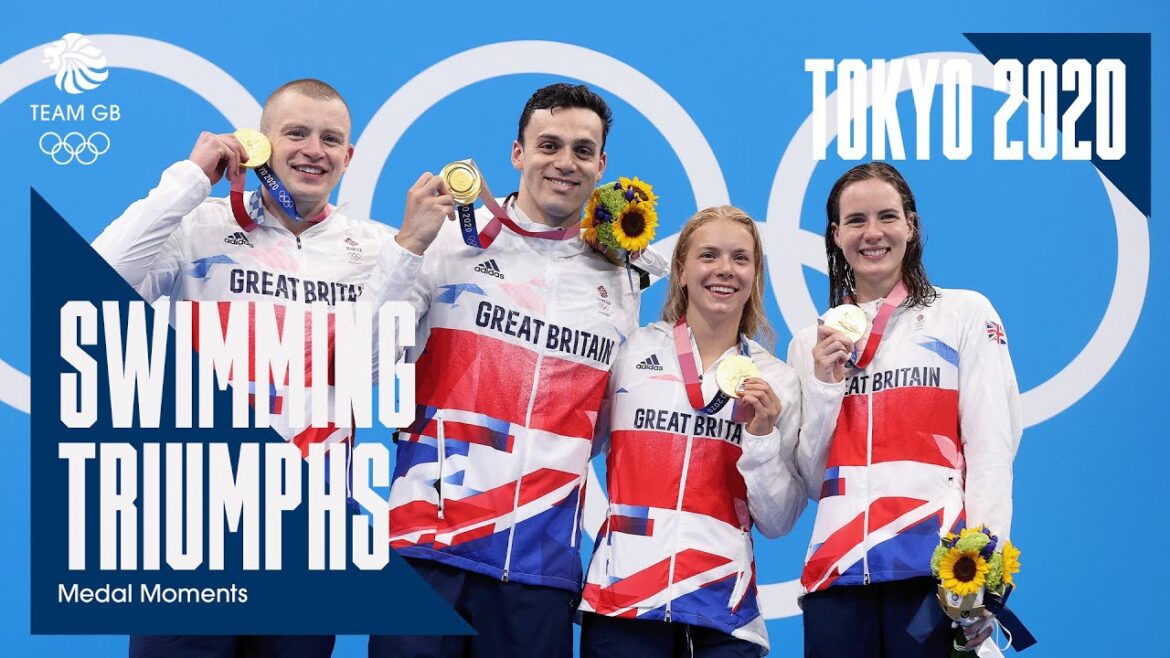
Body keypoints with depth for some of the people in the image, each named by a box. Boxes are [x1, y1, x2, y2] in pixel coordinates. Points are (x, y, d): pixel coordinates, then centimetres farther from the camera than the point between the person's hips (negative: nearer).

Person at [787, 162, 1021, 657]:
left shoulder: (965, 314, 6)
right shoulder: (812, 343, 16)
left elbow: (991, 449, -2)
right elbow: (808, 480, 13)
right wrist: (824, 385, 0)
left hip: (937, 568, -3)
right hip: (837, 571, 3)